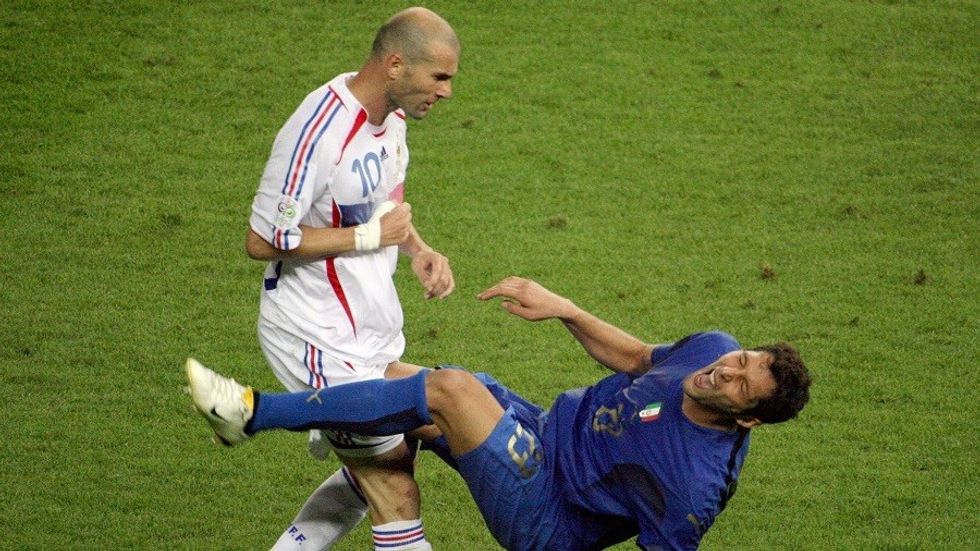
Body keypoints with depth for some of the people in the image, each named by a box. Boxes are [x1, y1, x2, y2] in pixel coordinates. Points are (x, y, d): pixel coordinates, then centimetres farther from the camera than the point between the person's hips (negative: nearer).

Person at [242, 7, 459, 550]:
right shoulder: (318, 133, -26)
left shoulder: (390, 112, 2)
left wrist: (419, 250, 0)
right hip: (320, 339, -9)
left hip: (373, 330, 9)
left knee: (370, 477, 18)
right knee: (395, 492, -7)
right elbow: (262, 240, -22)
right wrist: (369, 236, -20)